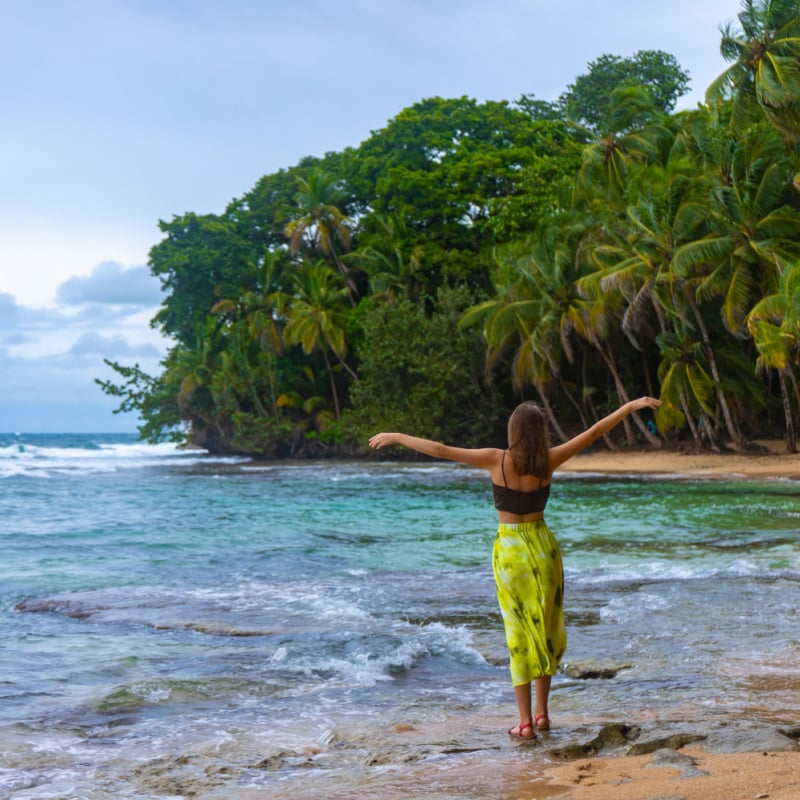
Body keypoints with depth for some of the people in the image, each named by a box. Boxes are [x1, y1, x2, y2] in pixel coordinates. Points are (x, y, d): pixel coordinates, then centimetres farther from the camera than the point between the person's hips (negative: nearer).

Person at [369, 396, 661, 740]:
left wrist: (396, 437, -1)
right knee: (547, 628, 16)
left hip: (509, 550, -1)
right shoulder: (548, 461, -6)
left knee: (519, 634, 4)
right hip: (543, 546, 1)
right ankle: (541, 711, 17)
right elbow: (594, 431, 1)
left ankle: (525, 721, 4)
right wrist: (631, 405, 9)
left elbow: (440, 450, -10)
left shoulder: (496, 460, -11)